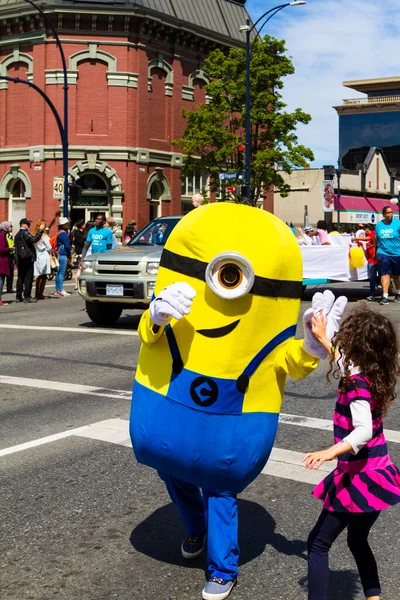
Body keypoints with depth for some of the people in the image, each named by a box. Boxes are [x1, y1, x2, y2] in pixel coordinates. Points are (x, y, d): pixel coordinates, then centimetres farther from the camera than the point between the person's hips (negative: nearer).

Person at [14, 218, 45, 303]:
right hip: (28, 258, -9)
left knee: (20, 278, 10)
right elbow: (34, 239, -26)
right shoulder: (25, 233, -10)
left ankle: (19, 297, 10)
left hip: (20, 260, 9)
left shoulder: (17, 234, 18)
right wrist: (40, 230, -22)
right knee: (28, 278, -6)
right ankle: (27, 297, -7)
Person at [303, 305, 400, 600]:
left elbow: (364, 431, -34)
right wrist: (322, 338, 33)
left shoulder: (358, 383, -21)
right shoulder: (373, 374, 4)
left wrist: (330, 452, -44)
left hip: (361, 478, -9)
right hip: (375, 475, 9)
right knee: (358, 541, 24)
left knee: (318, 543, 0)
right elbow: (344, 364, 27)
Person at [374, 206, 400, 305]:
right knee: (385, 274, -7)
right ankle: (385, 296, -10)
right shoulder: (379, 225, 4)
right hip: (383, 253, 1)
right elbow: (376, 239, 13)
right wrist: (375, 252, 16)